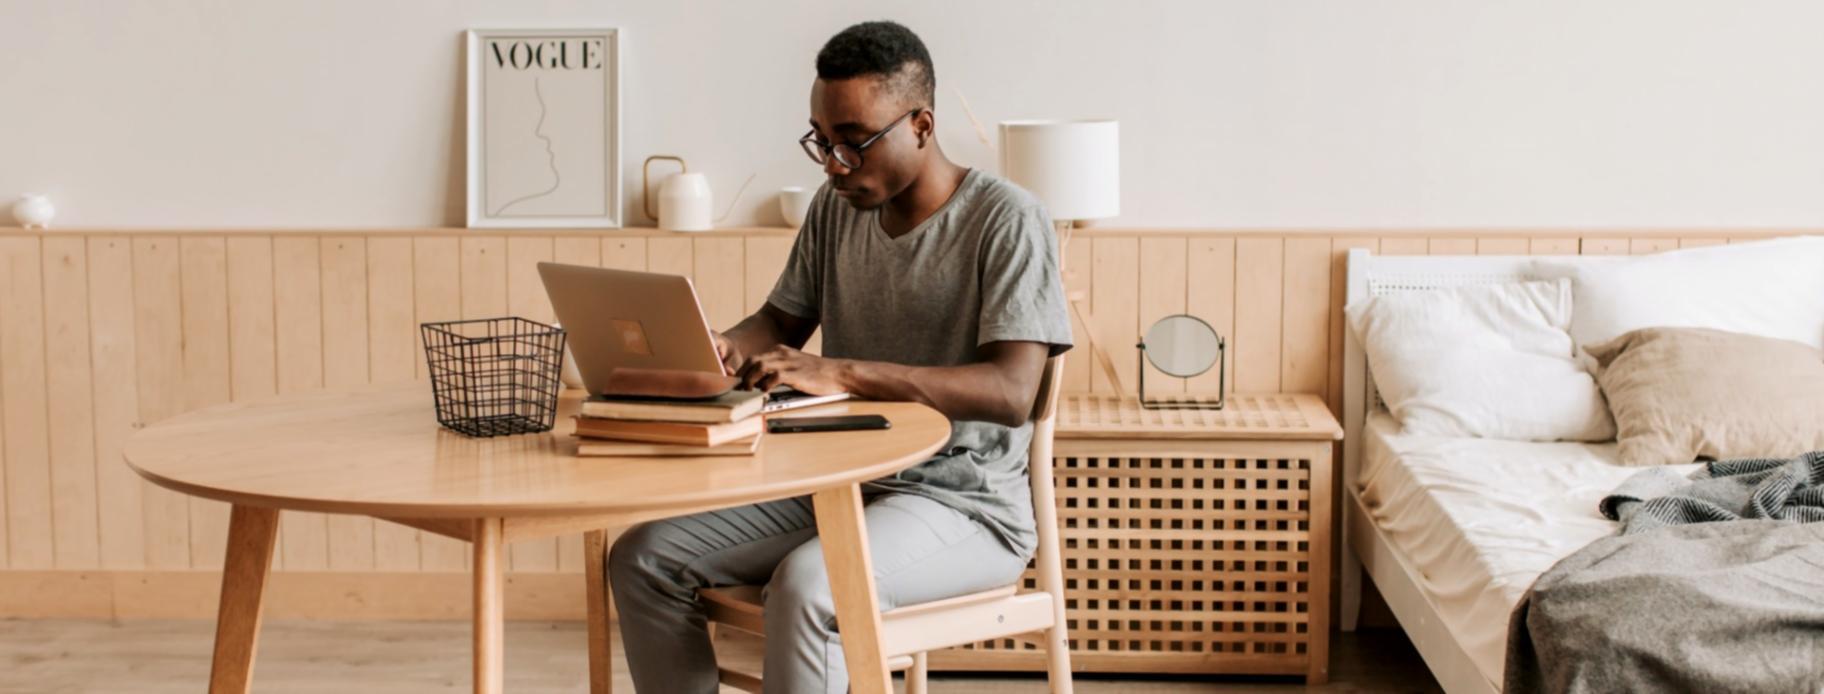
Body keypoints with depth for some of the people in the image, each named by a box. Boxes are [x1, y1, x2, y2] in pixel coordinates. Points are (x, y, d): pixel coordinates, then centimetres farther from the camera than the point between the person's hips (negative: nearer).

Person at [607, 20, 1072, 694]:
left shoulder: (1006, 220, -14)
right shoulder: (837, 207, 8)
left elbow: (1011, 392, -24)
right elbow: (782, 320, 17)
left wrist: (843, 373, -34)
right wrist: (723, 348, -9)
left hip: (963, 504, -7)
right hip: (834, 483, 7)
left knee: (805, 585, -35)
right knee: (643, 558, -8)